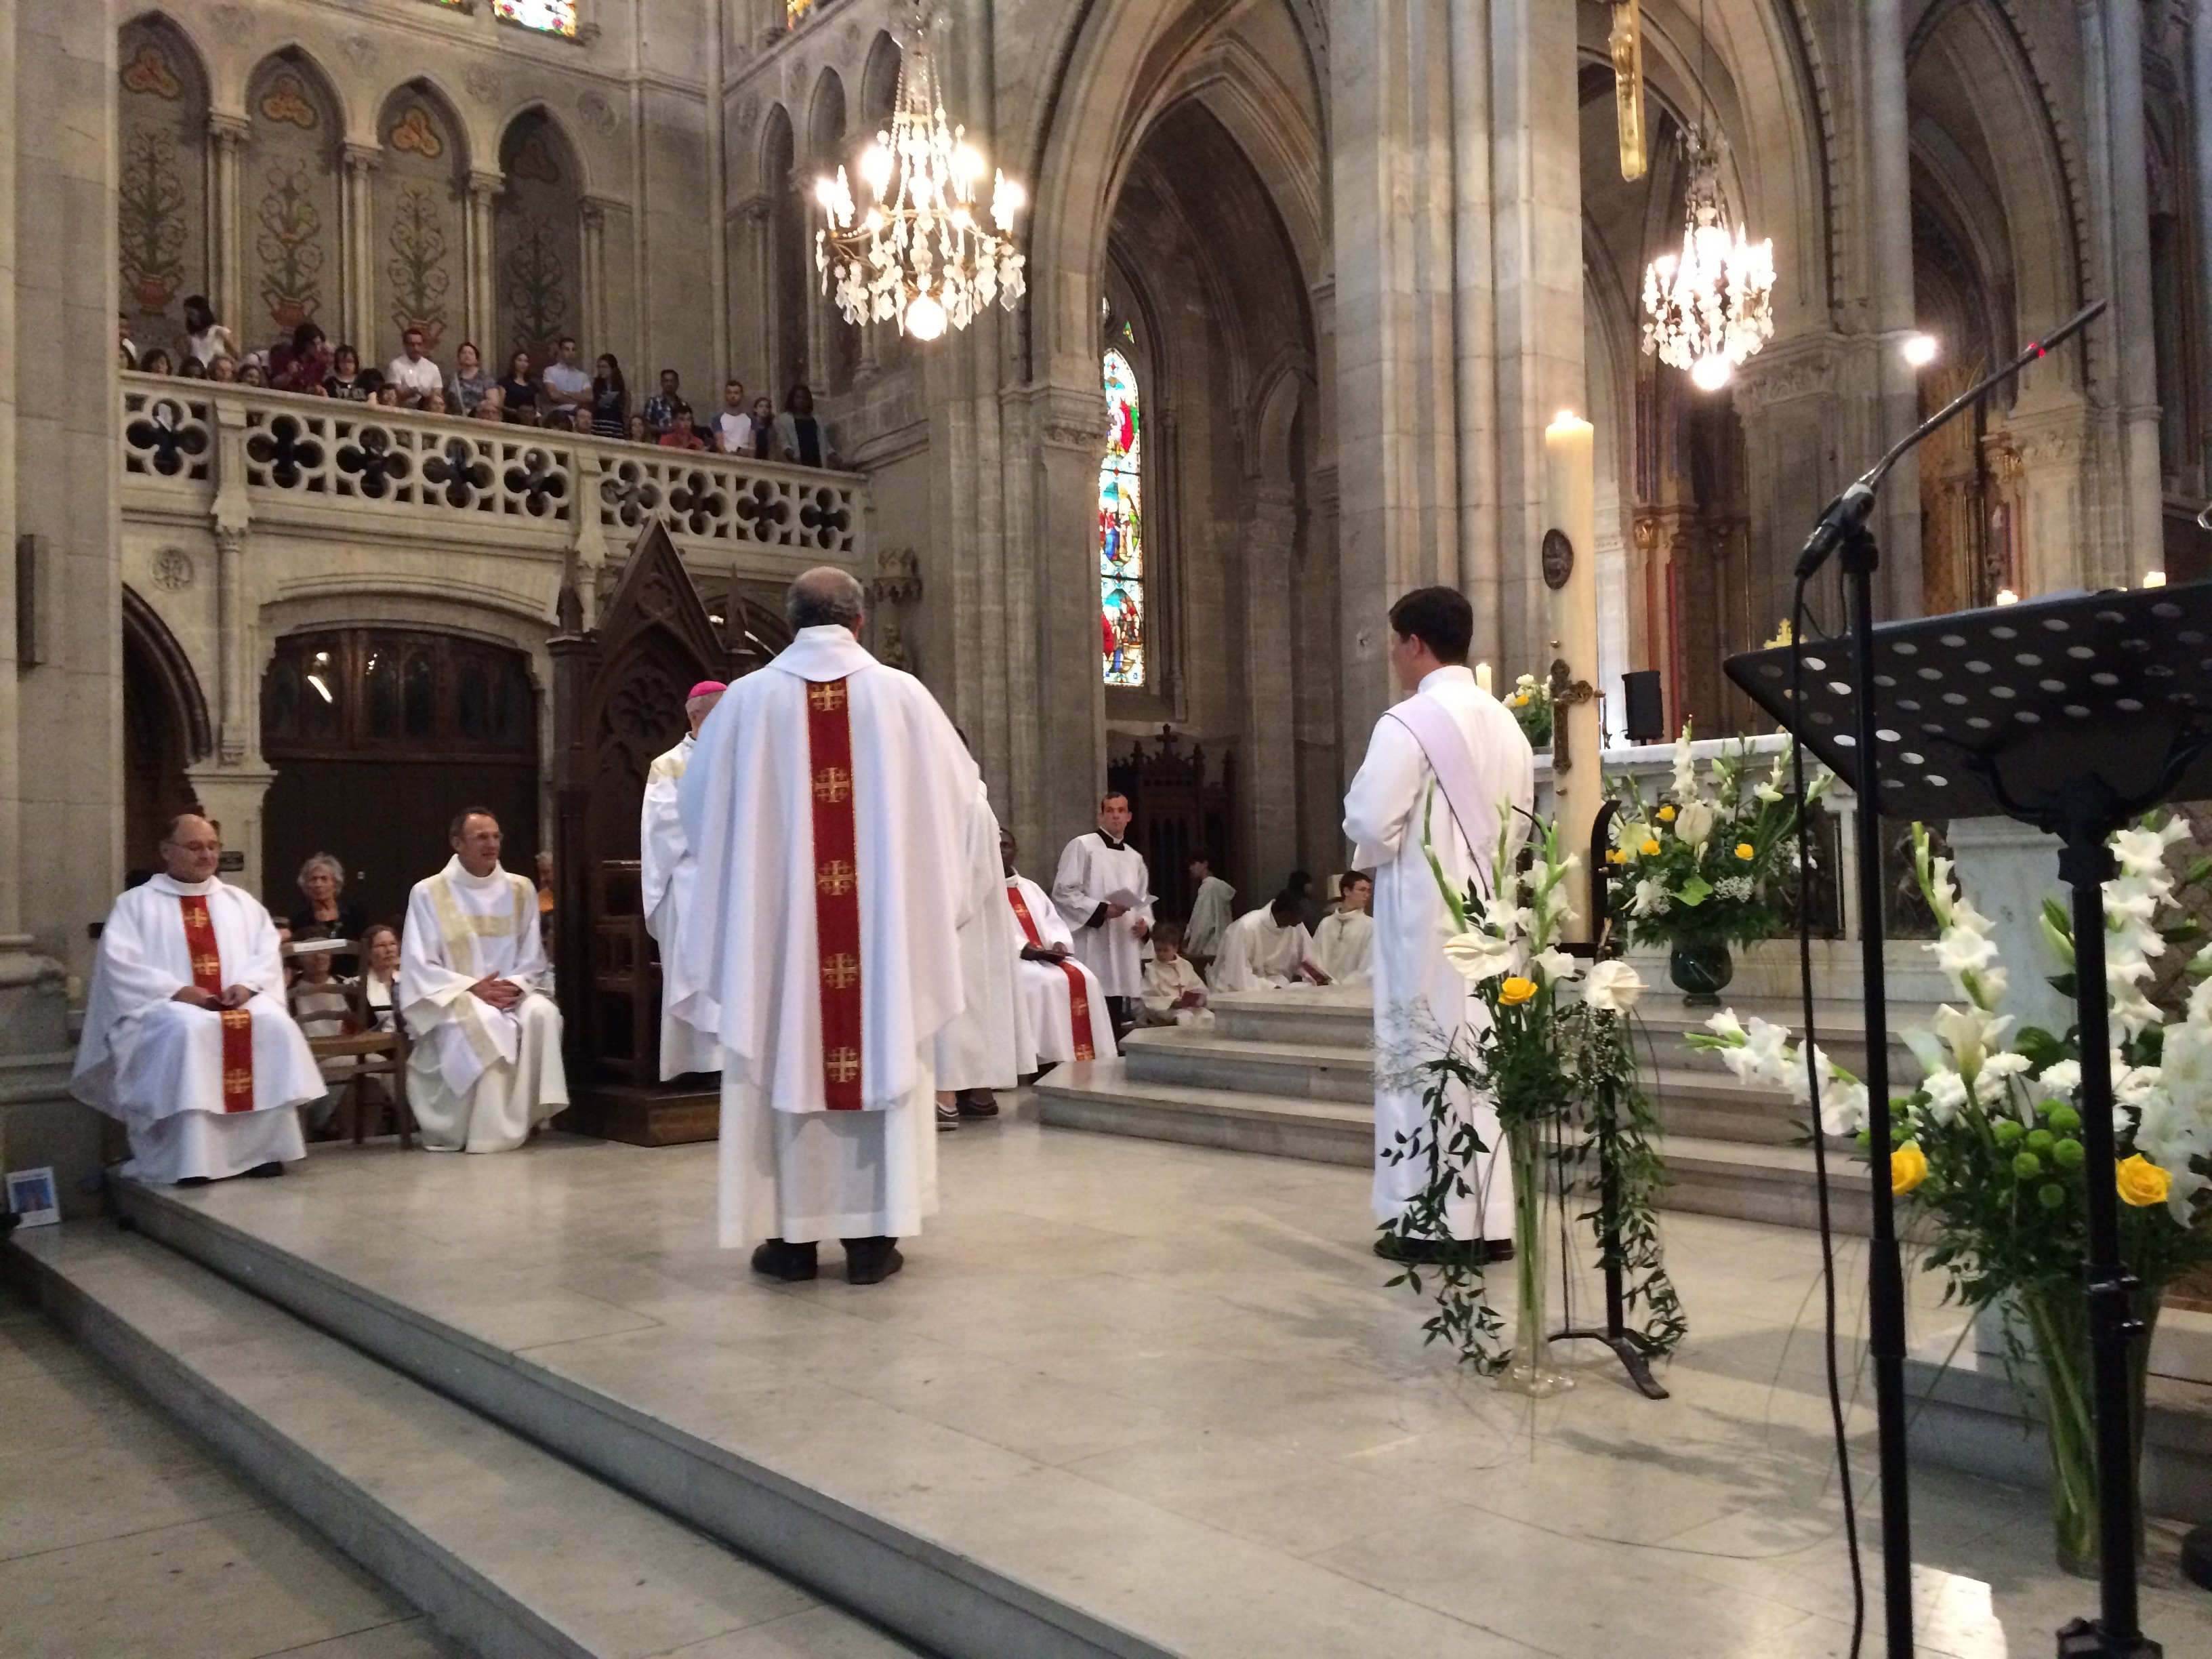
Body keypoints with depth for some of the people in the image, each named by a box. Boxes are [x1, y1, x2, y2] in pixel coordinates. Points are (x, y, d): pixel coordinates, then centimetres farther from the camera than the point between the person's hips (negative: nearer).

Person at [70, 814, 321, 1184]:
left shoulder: (241, 902, 21)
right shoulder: (136, 904, 10)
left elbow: (268, 954, 11)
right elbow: (119, 965, -3)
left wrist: (246, 984, -11)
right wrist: (177, 991, -17)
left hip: (239, 1001, 3)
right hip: (164, 1006, -3)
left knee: (275, 1024, -31)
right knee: (188, 1029, -38)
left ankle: (264, 1147, -26)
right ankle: (191, 1159, -35)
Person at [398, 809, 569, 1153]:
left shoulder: (520, 889, 8)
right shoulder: (428, 893, -1)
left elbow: (533, 958, 8)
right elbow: (419, 967, -5)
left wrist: (516, 985, -14)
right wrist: (472, 987, -18)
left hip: (511, 995, 3)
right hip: (452, 1000, -3)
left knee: (542, 1013, -30)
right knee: (483, 1023, -36)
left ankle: (526, 1117, -20)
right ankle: (490, 1130, -26)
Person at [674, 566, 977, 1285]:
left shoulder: (749, 698, 0)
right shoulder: (902, 694, 0)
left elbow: (697, 798, 11)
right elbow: (956, 789, 11)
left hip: (774, 913, 0)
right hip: (883, 918, 0)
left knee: (783, 1058, 6)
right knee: (882, 1051, 5)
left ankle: (790, 1235, 10)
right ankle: (872, 1236, 7)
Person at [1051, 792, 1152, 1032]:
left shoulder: (1135, 858, 20)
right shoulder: (1082, 846, 0)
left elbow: (1144, 901, 24)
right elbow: (1063, 892, -8)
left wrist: (1145, 923, 2)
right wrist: (1101, 910, -17)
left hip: (1125, 949, 7)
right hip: (1092, 949, -6)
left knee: (1118, 1020, 6)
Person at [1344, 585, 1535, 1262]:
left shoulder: (1408, 722, -13)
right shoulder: (1506, 724, 11)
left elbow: (1369, 823, -16)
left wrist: (1373, 851, 4)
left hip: (1426, 915, -7)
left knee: (1425, 1057, 0)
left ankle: (1435, 1221, 4)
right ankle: (1492, 1216, 13)